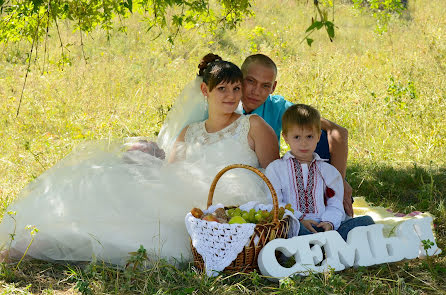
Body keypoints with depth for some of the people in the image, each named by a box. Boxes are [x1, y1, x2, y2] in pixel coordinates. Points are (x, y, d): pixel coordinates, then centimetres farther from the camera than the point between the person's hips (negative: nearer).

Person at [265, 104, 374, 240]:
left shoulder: (329, 171, 23)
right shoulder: (275, 169, 14)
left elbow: (335, 205, 14)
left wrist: (329, 222, -9)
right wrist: (299, 220, -13)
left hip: (323, 225, 3)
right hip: (295, 226, -3)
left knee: (366, 221, -22)